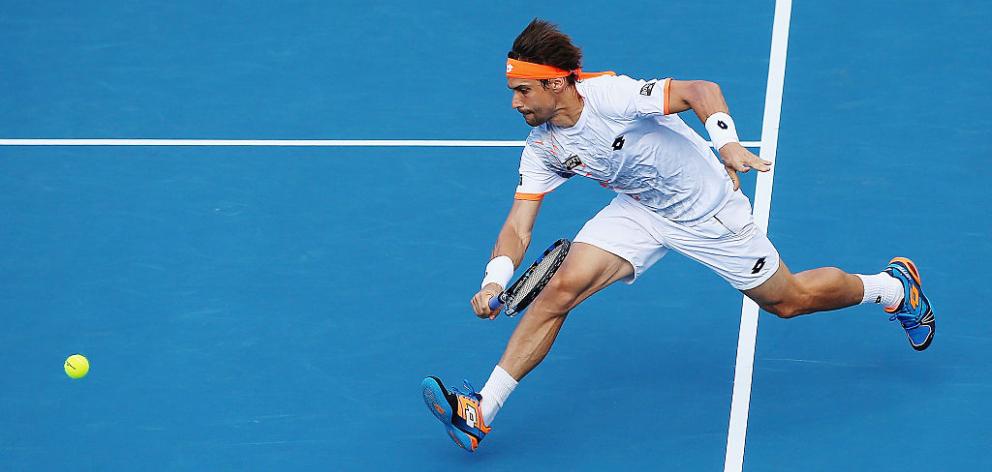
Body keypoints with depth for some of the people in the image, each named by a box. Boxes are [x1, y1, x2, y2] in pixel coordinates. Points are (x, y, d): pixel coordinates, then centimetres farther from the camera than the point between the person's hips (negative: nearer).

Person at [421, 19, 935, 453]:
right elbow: (518, 227, -11)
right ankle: (480, 412, -13)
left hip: (708, 208, -5)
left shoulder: (610, 95, -31)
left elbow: (700, 90, -34)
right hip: (638, 210, 5)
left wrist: (728, 142, -51)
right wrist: (494, 283, -28)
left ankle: (895, 286, 37)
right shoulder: (541, 148, -11)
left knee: (788, 300, 9)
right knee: (560, 288, -15)